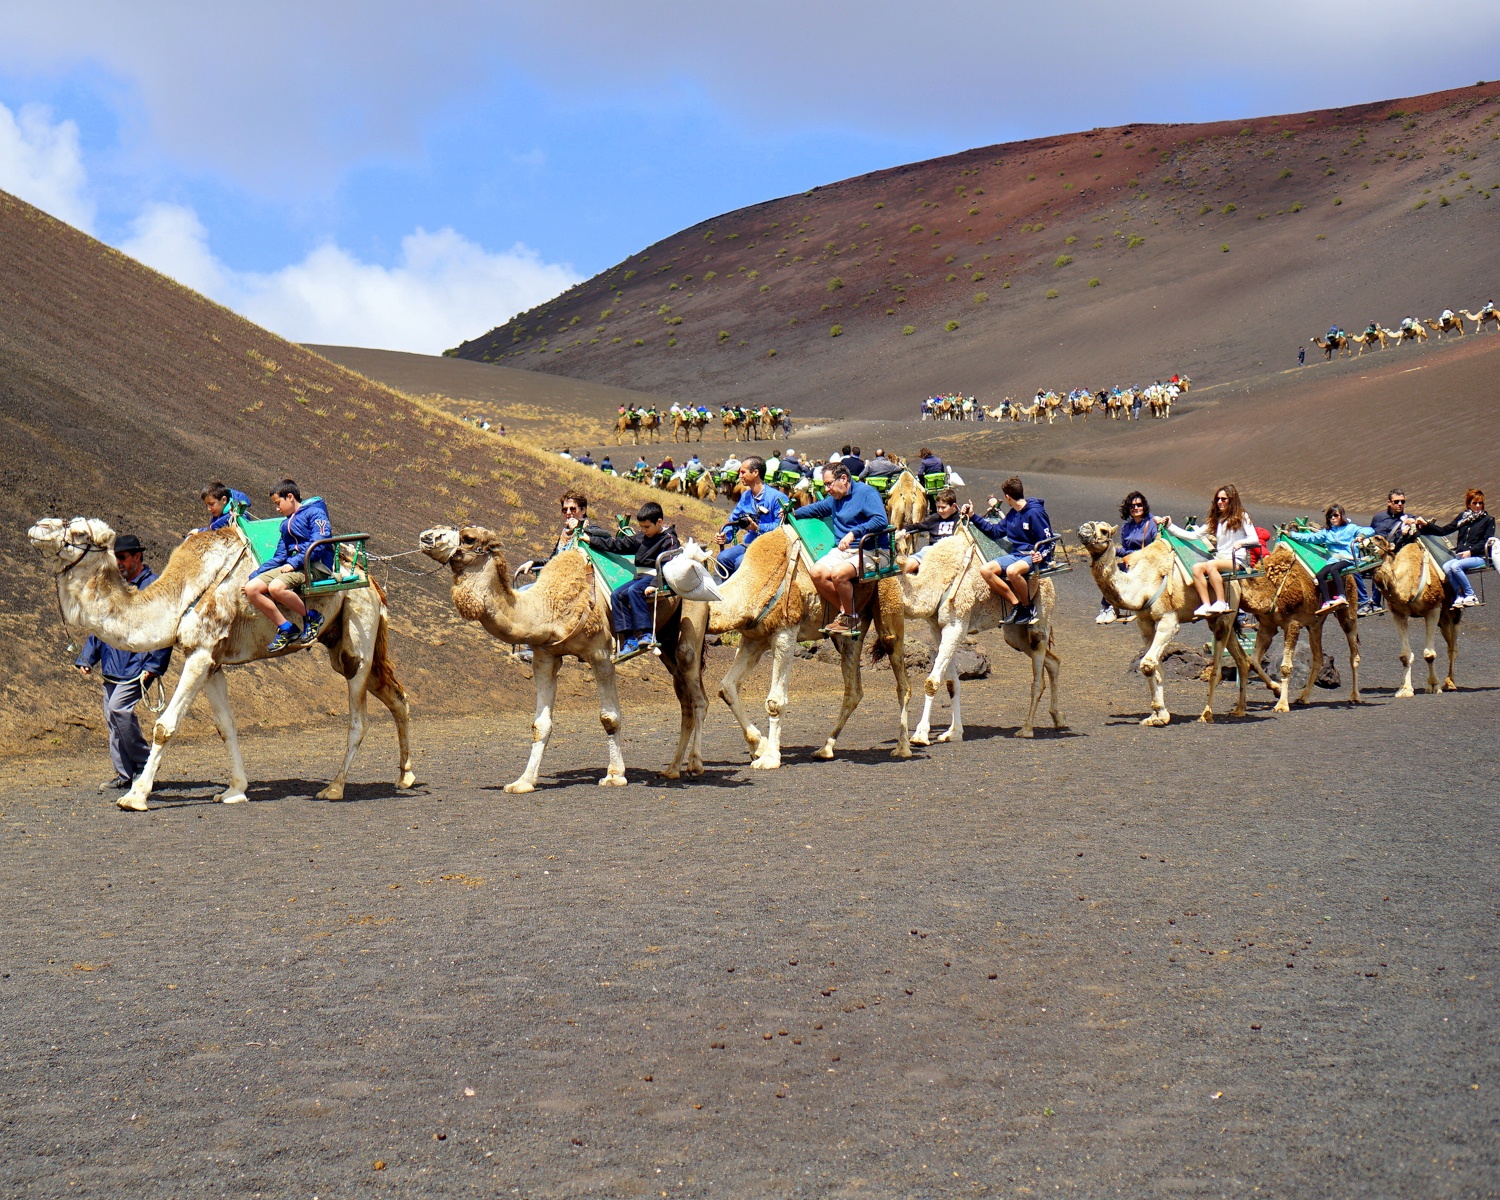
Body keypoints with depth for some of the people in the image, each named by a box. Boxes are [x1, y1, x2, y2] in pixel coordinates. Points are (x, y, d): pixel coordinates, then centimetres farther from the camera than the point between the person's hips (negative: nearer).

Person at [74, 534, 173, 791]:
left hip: (137, 665, -8)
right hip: (112, 666, 8)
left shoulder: (154, 585, -5)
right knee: (112, 717, 4)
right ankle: (125, 774, 11)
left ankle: (144, 762, -5)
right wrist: (86, 658, 14)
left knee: (118, 708, -20)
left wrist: (153, 664, -16)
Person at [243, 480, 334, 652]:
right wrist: (254, 574, 14)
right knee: (251, 588, -11)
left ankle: (312, 617, -13)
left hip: (315, 565, -9)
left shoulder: (314, 512, -1)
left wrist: (294, 563, -19)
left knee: (276, 587, -34)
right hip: (291, 566, 9)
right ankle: (286, 629, -8)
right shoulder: (286, 524, 24)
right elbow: (279, 557, 23)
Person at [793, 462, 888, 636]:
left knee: (838, 573, -32)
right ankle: (842, 611, -2)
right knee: (817, 572, -19)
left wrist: (853, 534, -28)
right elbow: (816, 508, 39)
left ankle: (850, 617, -9)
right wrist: (793, 513, 27)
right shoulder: (834, 499, 18)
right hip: (842, 550, 8)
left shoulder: (866, 492, -8)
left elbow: (881, 520, -23)